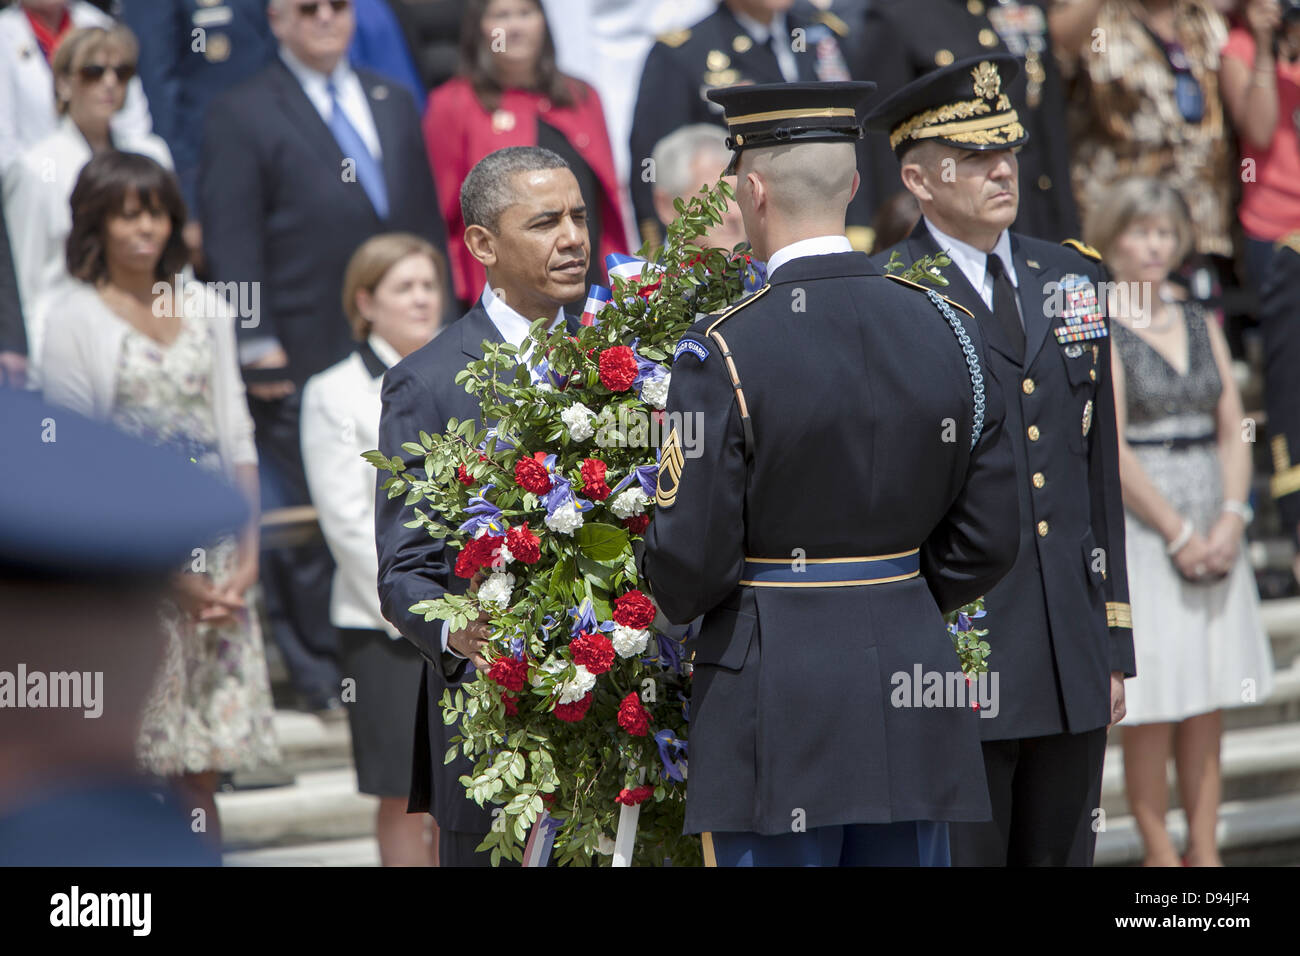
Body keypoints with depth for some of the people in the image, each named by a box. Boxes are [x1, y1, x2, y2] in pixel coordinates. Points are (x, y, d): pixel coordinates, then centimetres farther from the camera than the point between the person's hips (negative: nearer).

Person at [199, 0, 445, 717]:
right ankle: (324, 675, 9)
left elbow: (425, 221, 19)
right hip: (303, 362, -5)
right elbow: (231, 241, -6)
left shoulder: (393, 106, 17)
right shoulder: (241, 116, -1)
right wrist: (258, 347, -13)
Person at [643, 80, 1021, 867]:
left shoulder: (725, 352, -14)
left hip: (778, 702, -4)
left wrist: (676, 604, 10)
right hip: (913, 681, 5)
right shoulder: (948, 331, 1)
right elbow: (987, 543, 6)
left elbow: (692, 559, -12)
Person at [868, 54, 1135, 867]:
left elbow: (1100, 472, 16)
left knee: (1061, 852, 9)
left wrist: (1115, 642, 12)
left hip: (1073, 659, 6)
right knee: (959, 851, -3)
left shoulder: (1074, 279, 13)